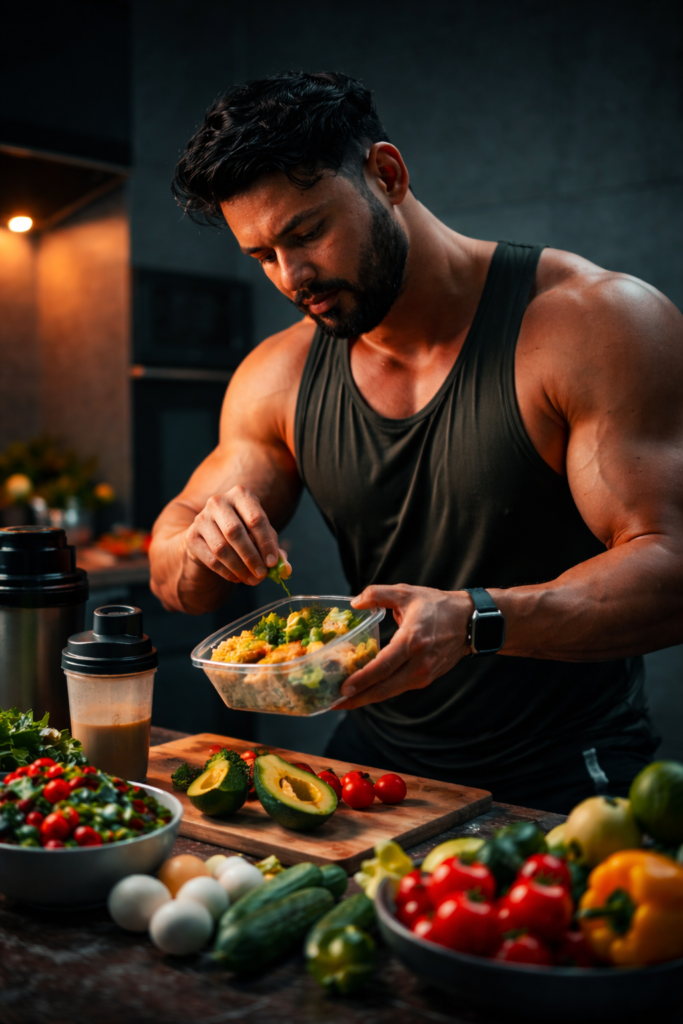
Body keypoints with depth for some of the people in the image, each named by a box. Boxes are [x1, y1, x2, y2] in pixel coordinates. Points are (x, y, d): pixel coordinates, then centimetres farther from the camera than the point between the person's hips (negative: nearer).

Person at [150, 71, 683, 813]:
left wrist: (474, 620, -35)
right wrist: (200, 545, -16)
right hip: (377, 766, 5)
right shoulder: (278, 378, 2)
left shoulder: (599, 322, -12)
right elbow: (176, 580, 9)